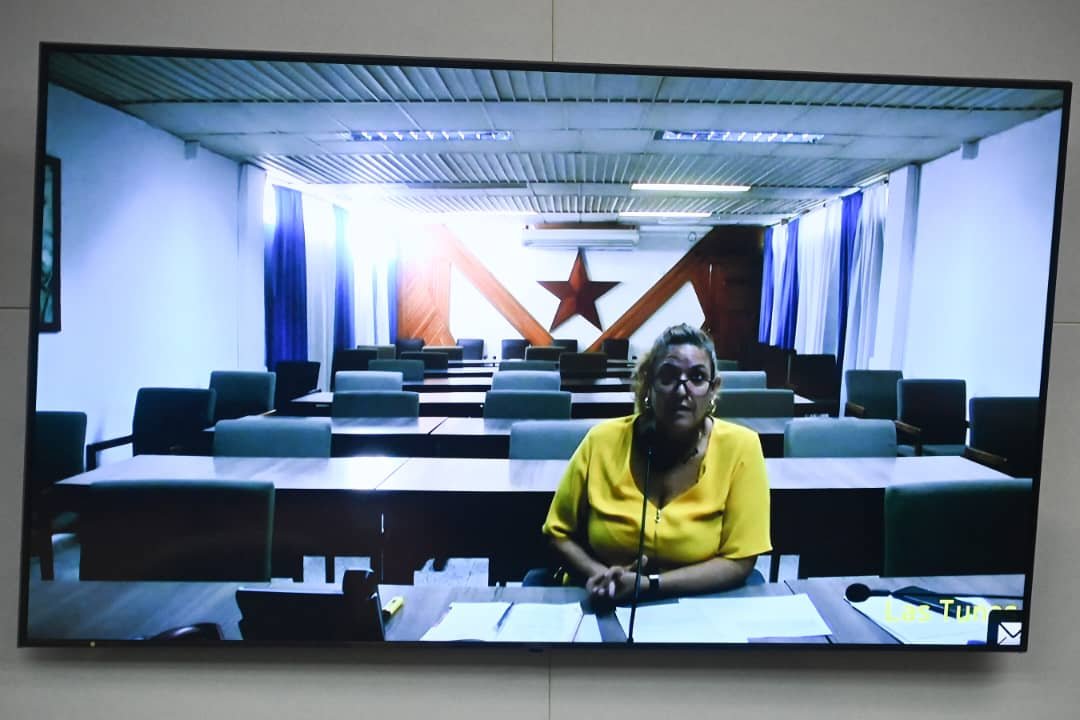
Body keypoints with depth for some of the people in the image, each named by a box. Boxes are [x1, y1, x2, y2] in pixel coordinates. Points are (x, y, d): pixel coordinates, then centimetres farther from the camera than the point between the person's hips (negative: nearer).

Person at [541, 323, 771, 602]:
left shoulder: (739, 448, -10)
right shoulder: (603, 441, -7)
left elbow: (737, 563, -9)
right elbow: (560, 535, 2)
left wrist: (647, 585, -19)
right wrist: (601, 576, -16)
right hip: (603, 606, 1)